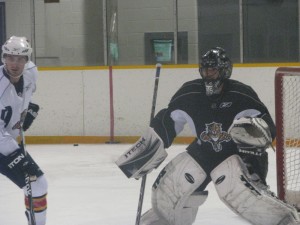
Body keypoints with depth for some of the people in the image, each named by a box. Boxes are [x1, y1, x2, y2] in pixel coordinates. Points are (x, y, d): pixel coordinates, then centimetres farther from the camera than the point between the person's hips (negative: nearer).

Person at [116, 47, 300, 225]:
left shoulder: (241, 94, -19)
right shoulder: (189, 93, -8)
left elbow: (267, 127, -19)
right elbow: (167, 122, 3)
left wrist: (254, 130, -41)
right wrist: (147, 150, 1)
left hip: (241, 151, -5)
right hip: (204, 151, 5)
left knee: (237, 186, -32)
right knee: (170, 183, 1)